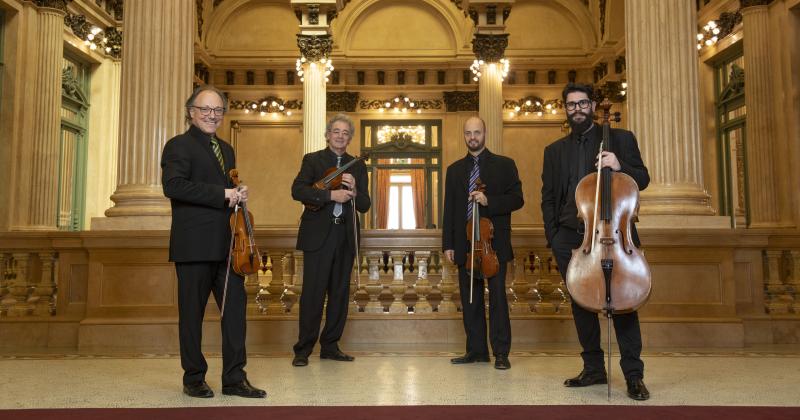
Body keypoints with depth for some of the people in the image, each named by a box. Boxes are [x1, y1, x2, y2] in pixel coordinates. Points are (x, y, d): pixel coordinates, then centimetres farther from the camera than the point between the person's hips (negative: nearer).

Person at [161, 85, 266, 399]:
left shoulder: (226, 150, 20)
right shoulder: (179, 145, -3)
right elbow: (173, 185, -19)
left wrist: (237, 195, 5)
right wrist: (221, 194, -20)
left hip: (227, 246, 7)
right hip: (194, 246, -7)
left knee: (235, 308, 6)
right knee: (192, 313, 4)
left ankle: (234, 378, 15)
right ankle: (194, 379, 18)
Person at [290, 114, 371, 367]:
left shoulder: (358, 166, 15)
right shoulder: (312, 160, 6)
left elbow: (365, 206, 10)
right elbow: (297, 190, -11)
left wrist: (354, 191, -10)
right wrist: (331, 195, -20)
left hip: (345, 236, 4)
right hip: (318, 235, -4)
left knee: (340, 293, 8)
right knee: (312, 292, -5)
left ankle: (330, 346, 19)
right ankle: (303, 349, 5)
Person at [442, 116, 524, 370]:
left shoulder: (504, 165, 6)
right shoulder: (454, 170, 15)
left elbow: (517, 199, -1)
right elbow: (449, 209, 12)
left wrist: (489, 201, -17)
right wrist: (448, 244, 6)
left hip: (494, 243, -3)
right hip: (465, 244, 3)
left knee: (497, 297, -3)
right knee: (470, 299, 7)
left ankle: (501, 353, 5)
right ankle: (476, 350, 16)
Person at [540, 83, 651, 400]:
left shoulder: (620, 138, 8)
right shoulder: (555, 151, 15)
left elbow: (642, 180, 5)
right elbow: (548, 198, 14)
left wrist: (619, 167, -15)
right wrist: (553, 237, 5)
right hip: (571, 237, 3)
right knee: (581, 303, 7)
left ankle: (633, 375, 4)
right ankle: (593, 369, 19)